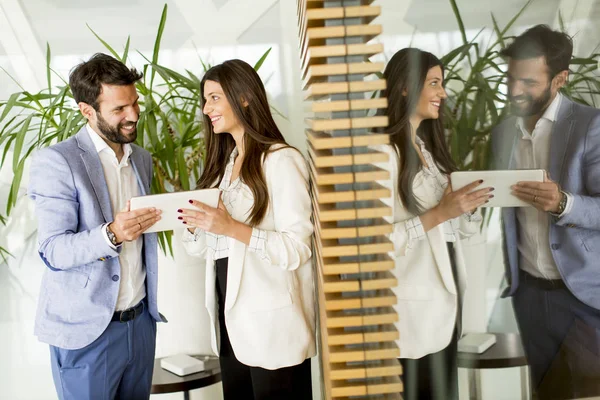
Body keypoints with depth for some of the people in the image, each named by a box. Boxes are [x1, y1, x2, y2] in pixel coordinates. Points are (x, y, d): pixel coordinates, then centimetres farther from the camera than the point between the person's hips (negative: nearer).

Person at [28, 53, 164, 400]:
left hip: (141, 319, 6)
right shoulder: (56, 161, -12)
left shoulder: (143, 158, 10)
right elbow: (54, 251, -17)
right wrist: (111, 234, -32)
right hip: (86, 329, -6)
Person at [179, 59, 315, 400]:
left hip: (271, 321, -7)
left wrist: (233, 228, -26)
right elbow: (206, 247, 11)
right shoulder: (223, 163, 13)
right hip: (230, 315, 7)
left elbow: (297, 249, -19)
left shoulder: (281, 160, -12)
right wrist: (191, 221, -8)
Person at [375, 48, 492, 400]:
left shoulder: (429, 146, 14)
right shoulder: (383, 152, -15)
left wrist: (469, 204, -5)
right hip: (415, 303, -8)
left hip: (445, 295, 9)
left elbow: (456, 227, 14)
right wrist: (439, 214, -22)